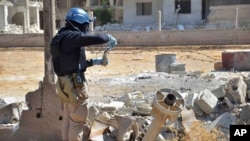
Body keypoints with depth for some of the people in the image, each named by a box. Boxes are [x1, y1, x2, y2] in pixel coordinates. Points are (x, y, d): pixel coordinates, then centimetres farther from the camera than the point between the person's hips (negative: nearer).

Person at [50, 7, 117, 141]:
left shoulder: (62, 38, 15)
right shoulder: (71, 37, -17)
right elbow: (96, 38, -24)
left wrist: (96, 61, 18)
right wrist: (110, 38, -3)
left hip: (65, 83, 10)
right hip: (75, 84, -10)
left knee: (68, 120, 18)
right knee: (78, 121, 0)